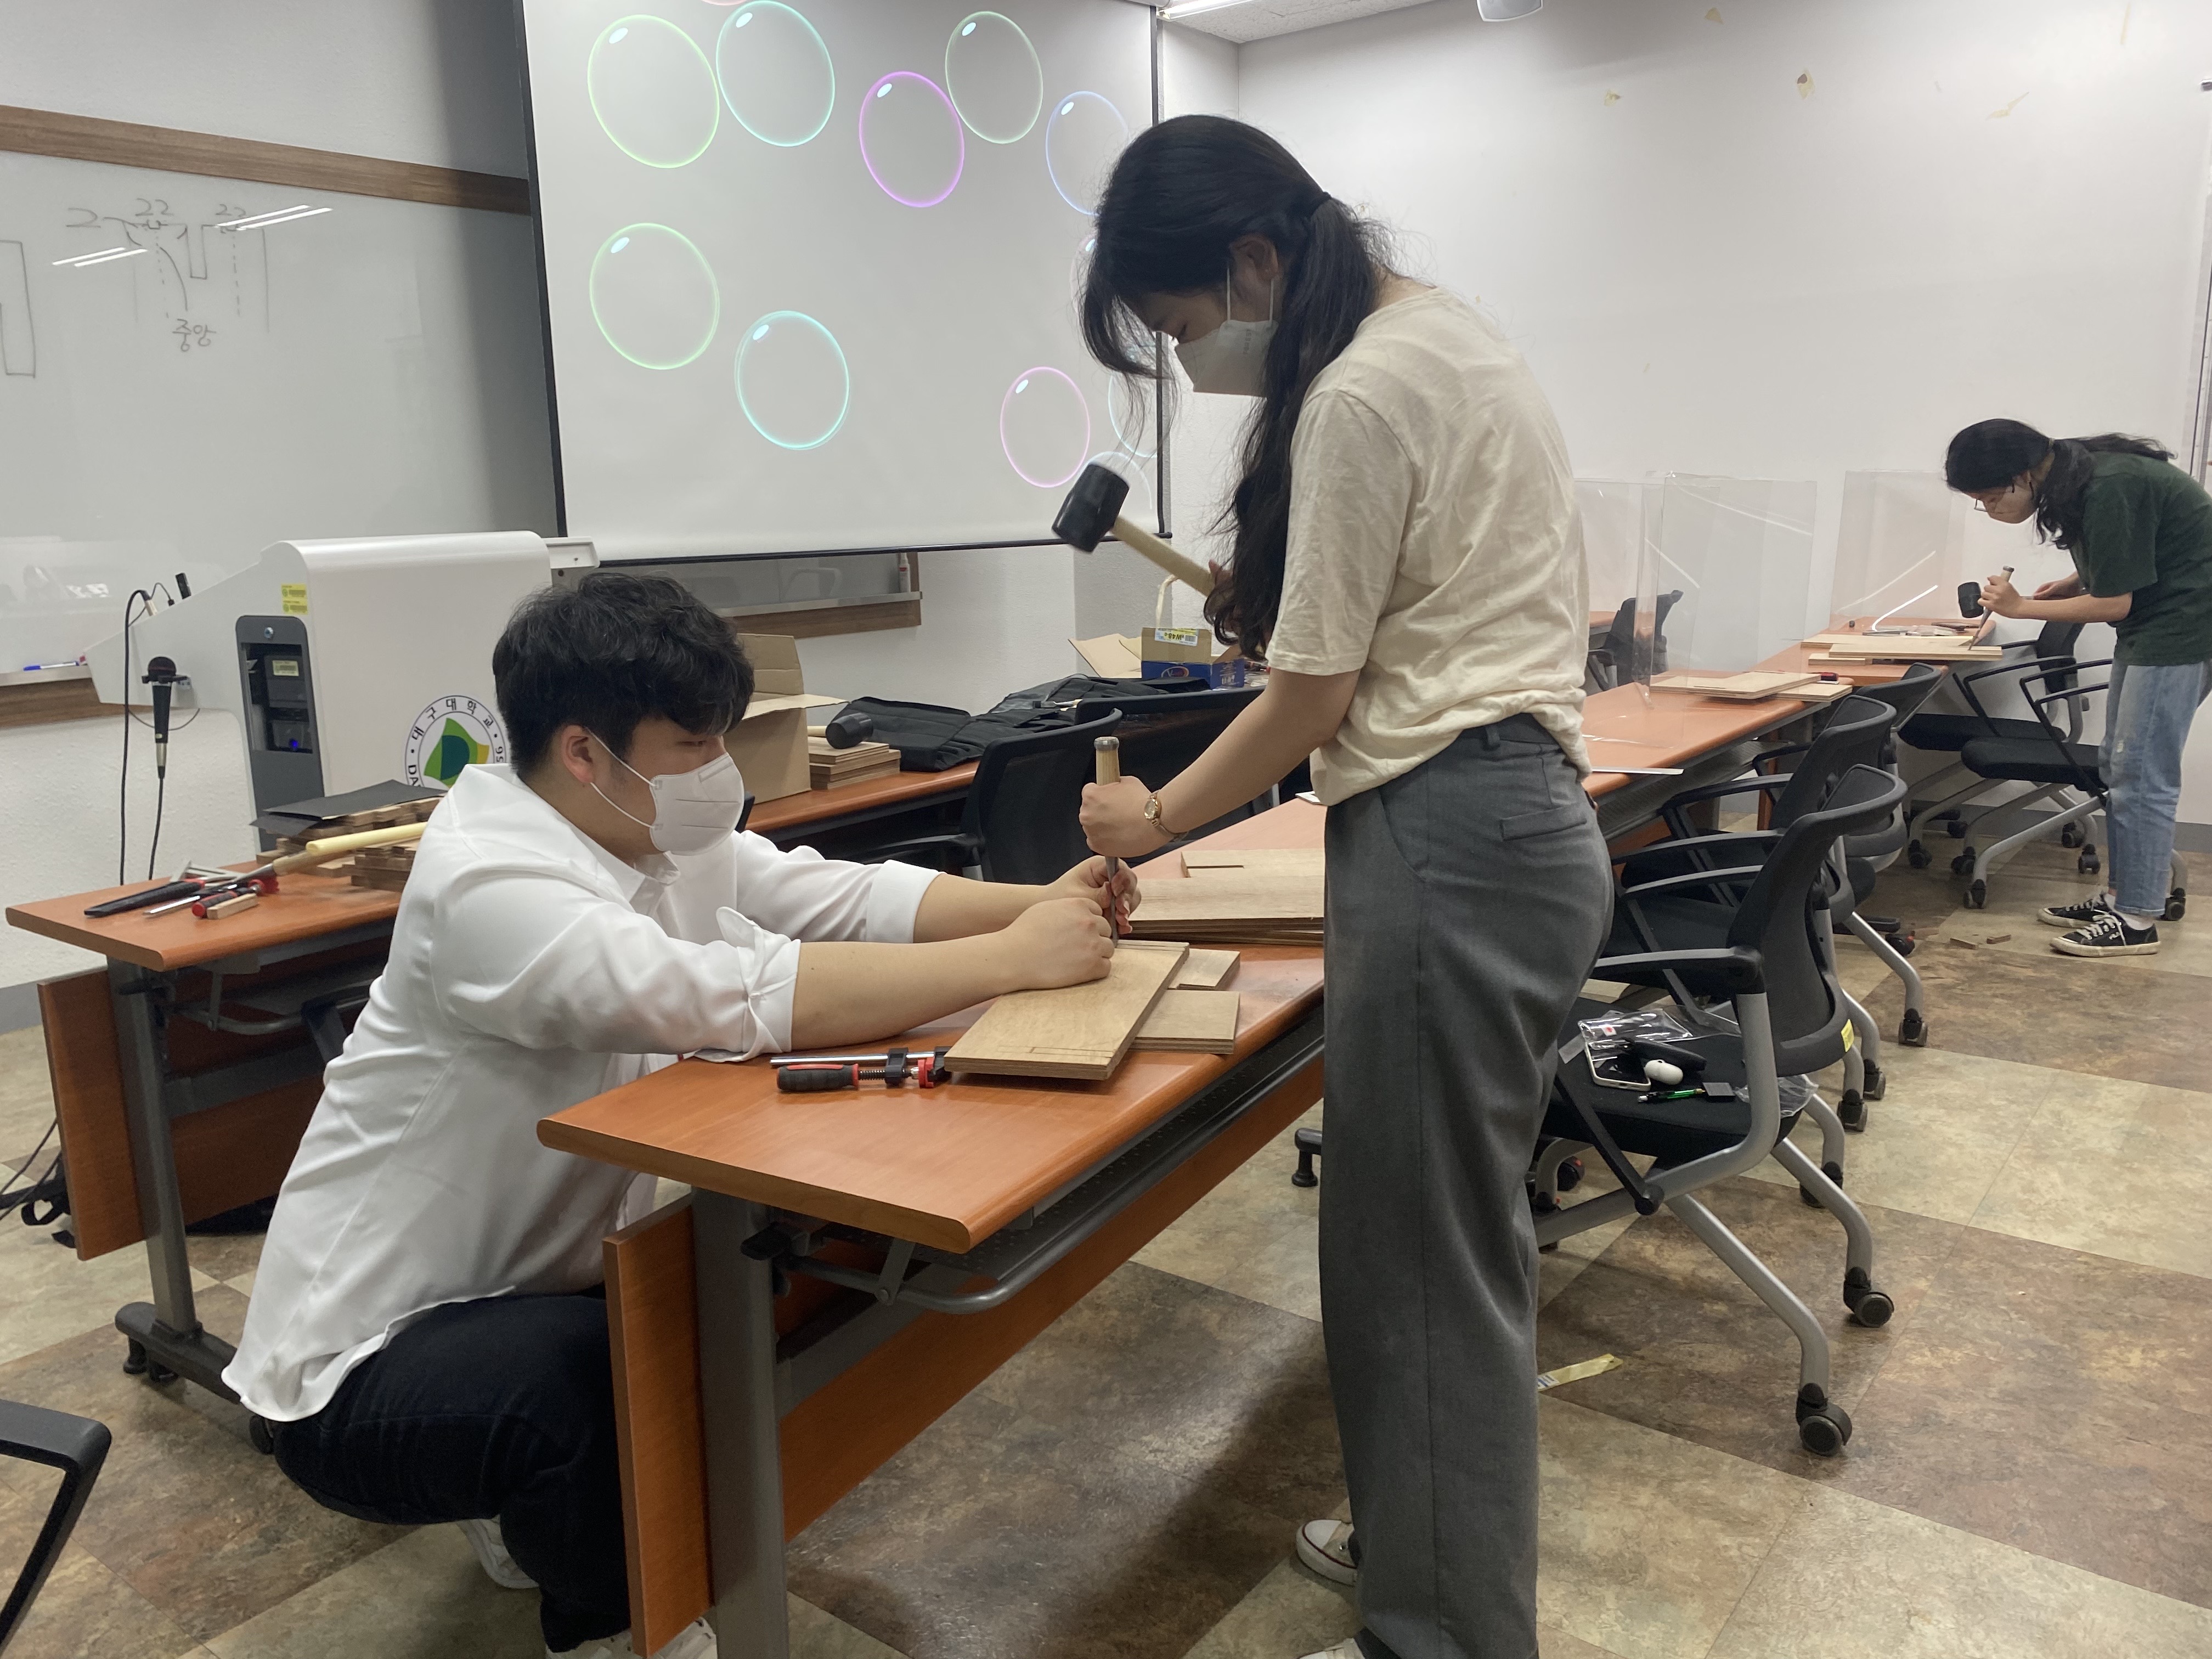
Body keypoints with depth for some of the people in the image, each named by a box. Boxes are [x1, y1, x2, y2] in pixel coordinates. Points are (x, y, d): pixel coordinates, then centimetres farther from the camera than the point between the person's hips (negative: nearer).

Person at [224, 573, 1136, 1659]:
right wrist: (1014, 960, -35)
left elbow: (849, 898, -3)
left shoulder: (660, 834, -1)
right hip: (362, 1367, -8)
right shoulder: (489, 884, -29)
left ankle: (542, 1518, 22)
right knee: (588, 1380, -35)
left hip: (523, 1289, 9)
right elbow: (743, 997, -40)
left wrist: (1034, 906, -19)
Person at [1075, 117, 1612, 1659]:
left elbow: (1311, 697, -12)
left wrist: (1159, 815, 4)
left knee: (1426, 1254, 1)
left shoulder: (1357, 399, -15)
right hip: (1527, 812, 10)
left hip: (1446, 838, -10)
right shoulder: (1455, 331, 16)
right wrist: (1276, 595, 15)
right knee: (1453, 1228, 19)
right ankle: (1425, 1534, 37)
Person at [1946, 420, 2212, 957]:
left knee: (2140, 771, -8)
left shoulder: (2107, 490, -26)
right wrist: (2071, 583, 4)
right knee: (2118, 765, 12)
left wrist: (2022, 607, -11)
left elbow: (2113, 603, -20)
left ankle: (2137, 920, -2)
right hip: (2152, 623, 10)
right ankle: (2120, 896, 20)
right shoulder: (2072, 476, 3)